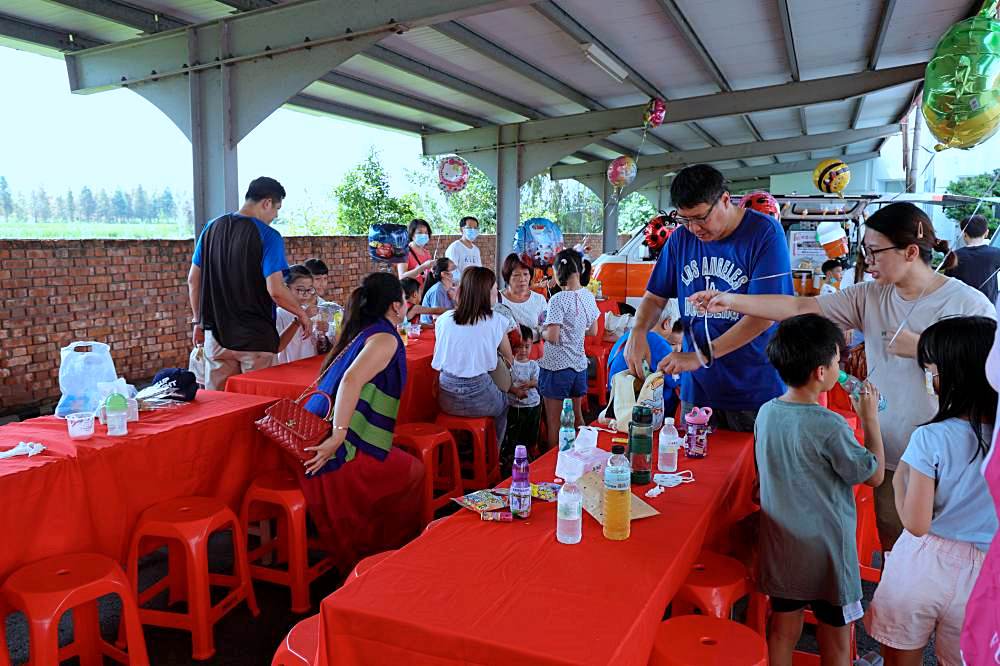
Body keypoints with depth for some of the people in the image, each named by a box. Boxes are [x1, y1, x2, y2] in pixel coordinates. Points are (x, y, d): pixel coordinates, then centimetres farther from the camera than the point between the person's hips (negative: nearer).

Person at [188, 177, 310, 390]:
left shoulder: (211, 228, 6)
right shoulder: (268, 236, -12)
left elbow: (193, 280, 10)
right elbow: (275, 290, -18)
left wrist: (198, 321, 18)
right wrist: (302, 315, -3)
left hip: (216, 334, 5)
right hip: (255, 337, -5)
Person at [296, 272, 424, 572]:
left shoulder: (361, 332, 16)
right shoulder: (385, 338, -11)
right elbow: (352, 380, -26)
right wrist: (338, 435, -29)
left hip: (319, 447, 9)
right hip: (340, 455, -9)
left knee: (406, 466, 22)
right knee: (413, 472, 10)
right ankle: (385, 550, 24)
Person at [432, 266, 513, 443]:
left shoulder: (443, 319, -1)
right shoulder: (496, 321, -8)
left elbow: (437, 361, 11)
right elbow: (509, 359, 8)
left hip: (446, 400, 3)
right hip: (479, 400, -3)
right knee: (502, 403, 31)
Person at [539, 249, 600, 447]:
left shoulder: (558, 300, -18)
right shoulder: (588, 296, 2)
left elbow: (552, 337, -21)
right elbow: (593, 331, 11)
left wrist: (541, 331, -2)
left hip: (556, 366, -7)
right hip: (579, 364, 7)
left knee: (553, 421, 4)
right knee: (577, 416, 20)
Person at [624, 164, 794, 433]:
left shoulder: (764, 233, -11)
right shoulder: (681, 237, 3)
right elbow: (655, 297, 10)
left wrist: (703, 356, -24)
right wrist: (638, 332, -12)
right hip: (696, 388, 4)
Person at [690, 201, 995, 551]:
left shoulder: (969, 303, -10)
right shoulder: (871, 297, 0)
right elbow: (801, 307, -5)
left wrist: (922, 348, -19)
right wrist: (731, 301, -12)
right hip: (889, 456, 4)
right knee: (892, 554, 15)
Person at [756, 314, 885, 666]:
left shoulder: (766, 413, -5)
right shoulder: (831, 427, -23)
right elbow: (875, 475, -9)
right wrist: (870, 418, -3)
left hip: (780, 546, 5)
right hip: (825, 549, -5)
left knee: (783, 629, 18)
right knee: (835, 637, 15)